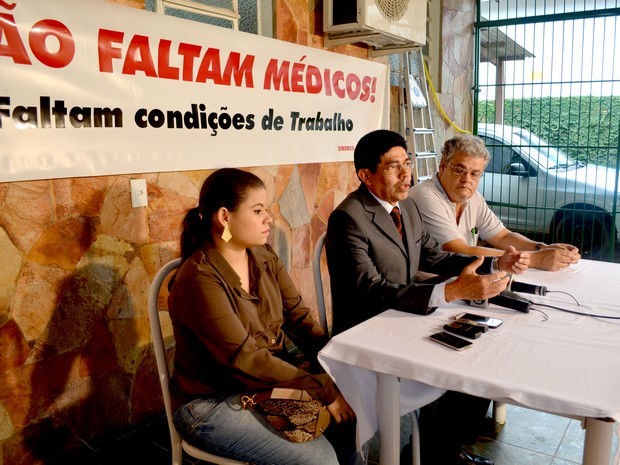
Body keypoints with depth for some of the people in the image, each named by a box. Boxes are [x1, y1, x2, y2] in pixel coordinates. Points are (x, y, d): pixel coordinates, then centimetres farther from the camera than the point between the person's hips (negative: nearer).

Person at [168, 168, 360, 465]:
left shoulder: (264, 257, 0)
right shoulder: (199, 278, -23)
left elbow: (298, 317, -2)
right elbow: (244, 359, -26)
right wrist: (321, 388, -24)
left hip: (272, 382, 7)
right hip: (214, 403, -6)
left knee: (353, 422, -5)